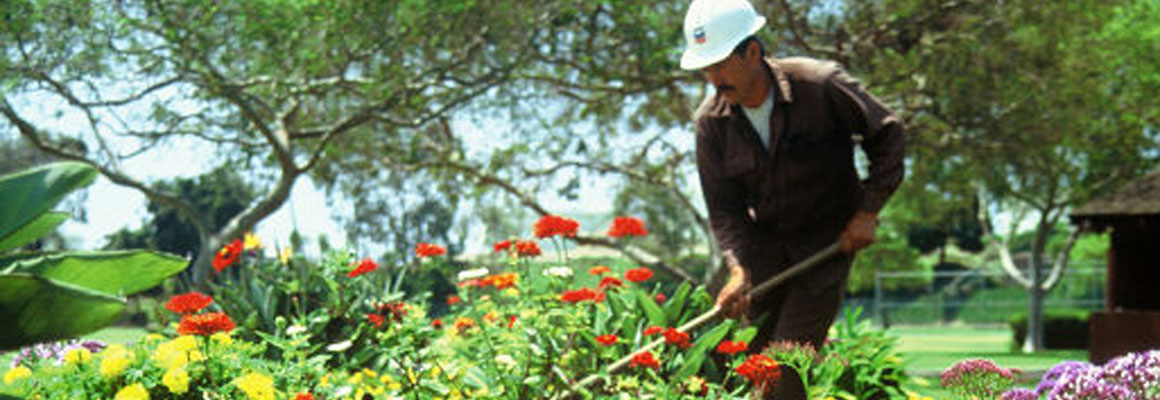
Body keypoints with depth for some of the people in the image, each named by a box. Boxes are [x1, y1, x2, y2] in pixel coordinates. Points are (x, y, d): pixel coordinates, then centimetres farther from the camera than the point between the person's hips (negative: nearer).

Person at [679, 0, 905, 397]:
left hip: (830, 240, -4)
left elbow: (887, 134, -4)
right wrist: (738, 270, -22)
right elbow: (724, 208, -6)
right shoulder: (711, 121, -8)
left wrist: (867, 211, -8)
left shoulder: (821, 85, -18)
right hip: (765, 243, 4)